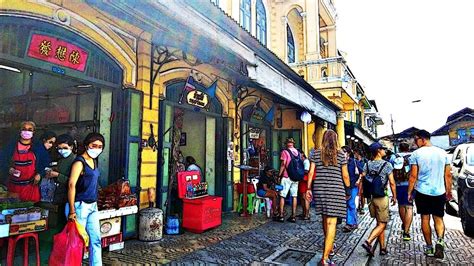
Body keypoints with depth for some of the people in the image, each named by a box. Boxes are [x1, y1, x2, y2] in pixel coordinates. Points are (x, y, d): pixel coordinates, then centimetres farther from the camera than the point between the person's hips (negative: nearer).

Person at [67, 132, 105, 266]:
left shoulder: (94, 161, 9)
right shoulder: (79, 162, -16)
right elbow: (71, 185, -24)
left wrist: (94, 203, 17)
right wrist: (72, 210, -27)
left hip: (92, 206, 8)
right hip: (80, 206, -8)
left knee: (96, 239, 11)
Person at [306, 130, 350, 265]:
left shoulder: (315, 153, 2)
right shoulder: (340, 154, -2)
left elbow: (311, 172, 0)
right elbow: (345, 175, -1)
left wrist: (309, 188, 6)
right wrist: (348, 189, 13)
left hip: (320, 190, 3)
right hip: (336, 190, -3)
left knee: (325, 219, 21)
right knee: (331, 222, -3)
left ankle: (330, 246, 40)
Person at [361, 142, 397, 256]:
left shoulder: (367, 164, 3)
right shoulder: (387, 165, -8)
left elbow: (362, 180, 1)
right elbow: (392, 183, -7)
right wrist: (394, 196, 5)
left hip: (371, 197, 5)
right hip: (382, 198, -5)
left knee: (379, 223, 16)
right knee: (382, 224, 2)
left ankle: (383, 248, 21)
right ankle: (368, 242, -13)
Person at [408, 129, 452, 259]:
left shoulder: (416, 154, -8)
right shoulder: (443, 153, 3)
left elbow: (413, 176, -8)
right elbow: (448, 175, 7)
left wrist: (409, 192, 1)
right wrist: (448, 192, 17)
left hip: (422, 191, -3)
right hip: (439, 192, 3)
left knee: (425, 219, 9)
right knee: (439, 219, 13)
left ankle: (429, 247, 15)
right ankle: (440, 241, -10)